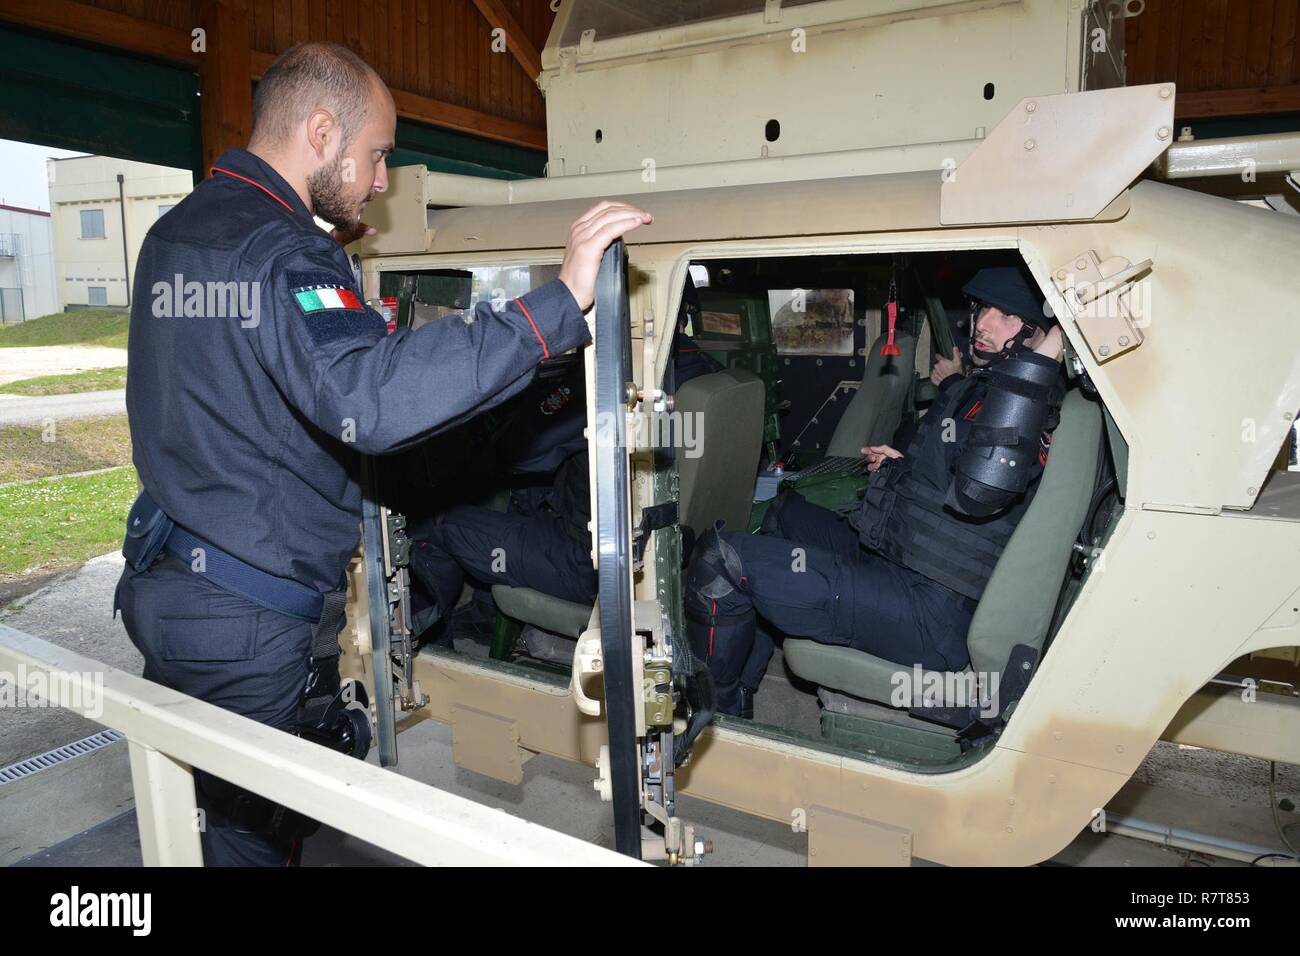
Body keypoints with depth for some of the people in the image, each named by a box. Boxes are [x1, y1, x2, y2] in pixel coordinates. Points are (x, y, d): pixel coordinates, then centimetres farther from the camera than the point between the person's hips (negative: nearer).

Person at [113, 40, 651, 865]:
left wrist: (329, 252, 24)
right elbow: (370, 398, -41)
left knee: (194, 818, 24)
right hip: (254, 619, -9)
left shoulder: (173, 234, 10)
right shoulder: (284, 254, -22)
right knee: (256, 834, 9)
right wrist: (560, 305, -42)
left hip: (163, 581, 9)